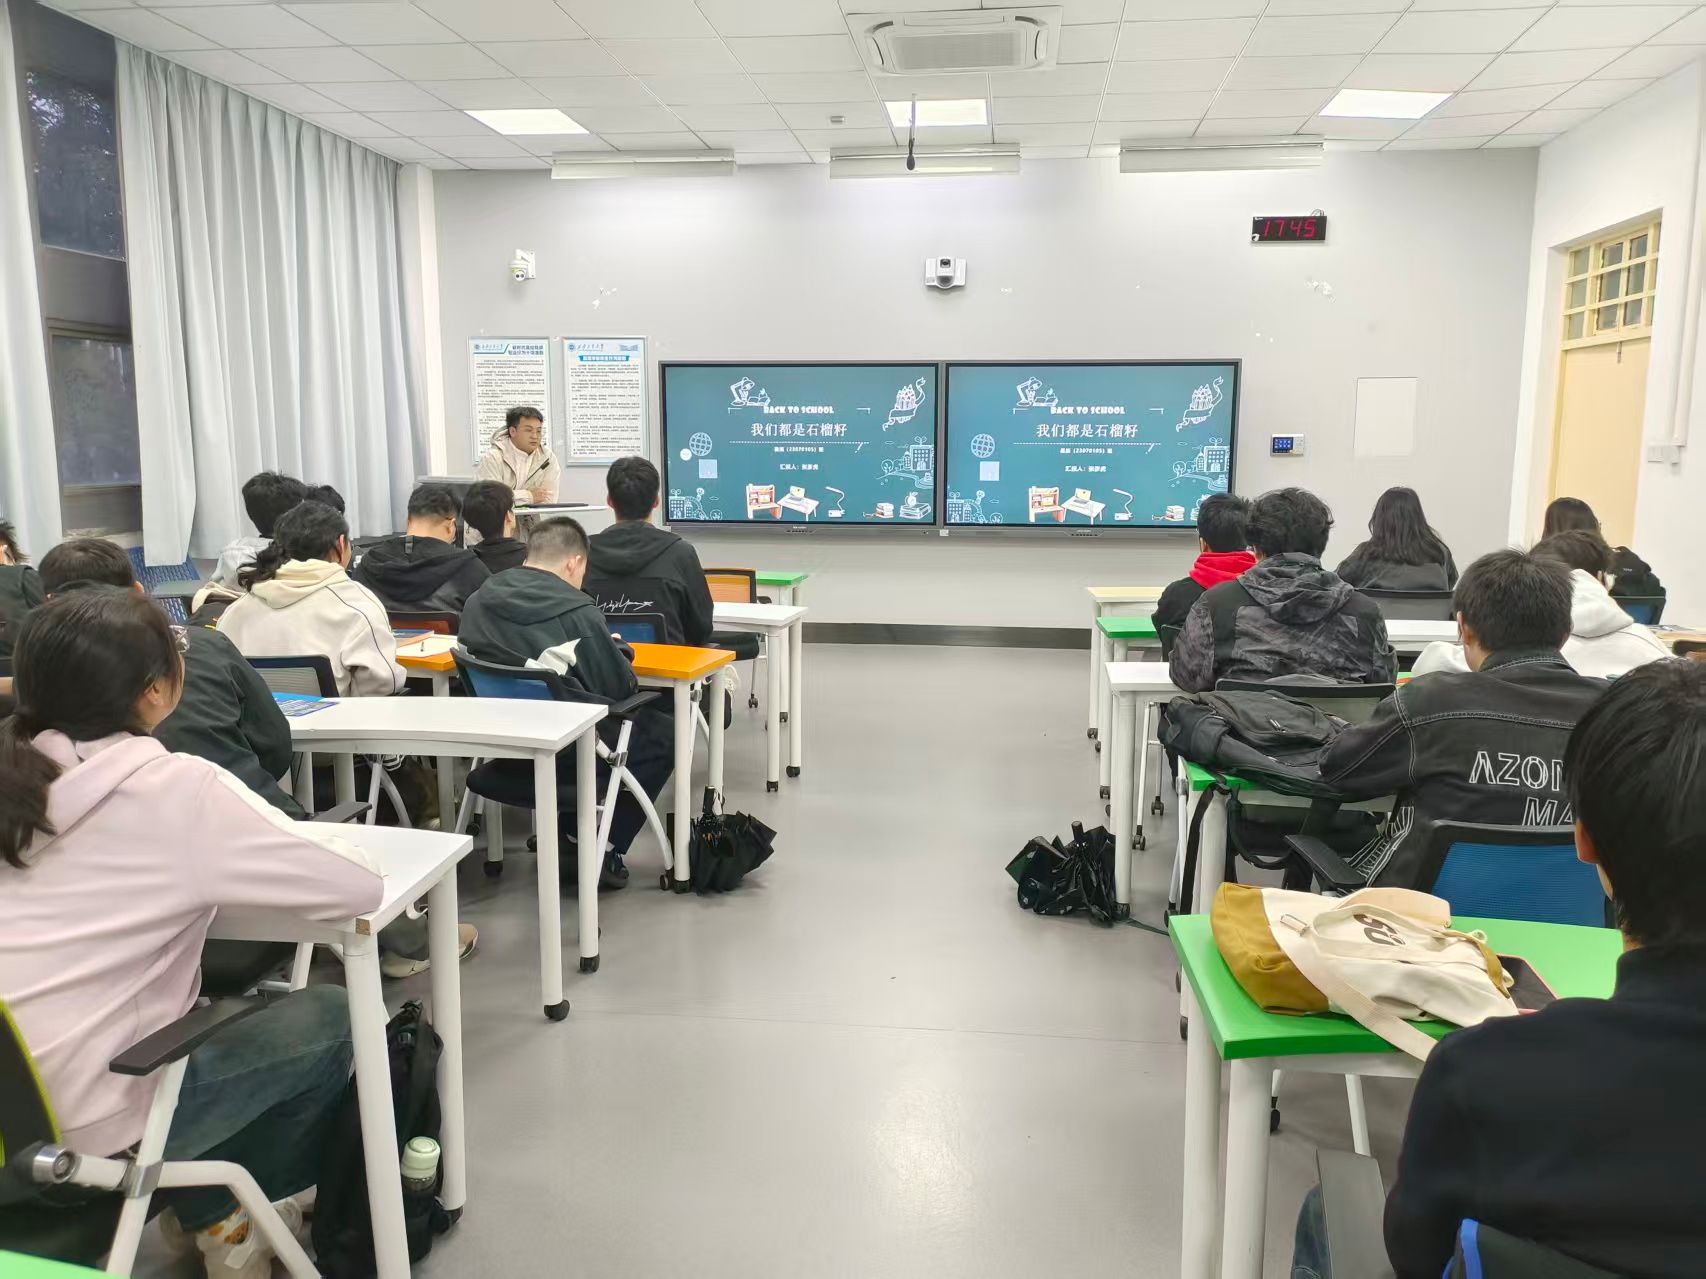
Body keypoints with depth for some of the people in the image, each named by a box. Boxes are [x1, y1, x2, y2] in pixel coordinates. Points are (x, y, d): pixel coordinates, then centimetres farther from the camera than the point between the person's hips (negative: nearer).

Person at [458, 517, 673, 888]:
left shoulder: (479, 600, -1)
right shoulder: (577, 611, -19)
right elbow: (621, 688, -14)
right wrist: (617, 653, 8)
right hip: (565, 754, -7)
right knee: (664, 733, 15)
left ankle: (563, 835, 29)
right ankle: (605, 852, 14)